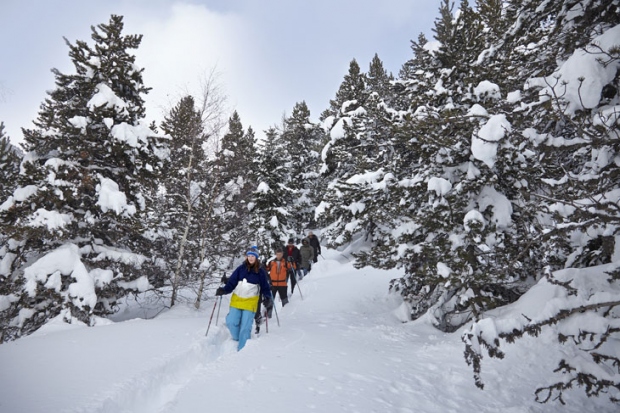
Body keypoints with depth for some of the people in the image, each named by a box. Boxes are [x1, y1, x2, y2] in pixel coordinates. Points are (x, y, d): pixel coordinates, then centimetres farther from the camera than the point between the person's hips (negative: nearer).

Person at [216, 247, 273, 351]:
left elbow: (265, 287, 0)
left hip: (250, 302, -2)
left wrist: (268, 298, -17)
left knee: (245, 327, -3)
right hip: (236, 300, 2)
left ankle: (242, 349, 13)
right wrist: (224, 290, -19)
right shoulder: (241, 268, 1)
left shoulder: (261, 272, -1)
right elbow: (232, 282, -2)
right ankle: (237, 339, 28)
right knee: (231, 323, -2)